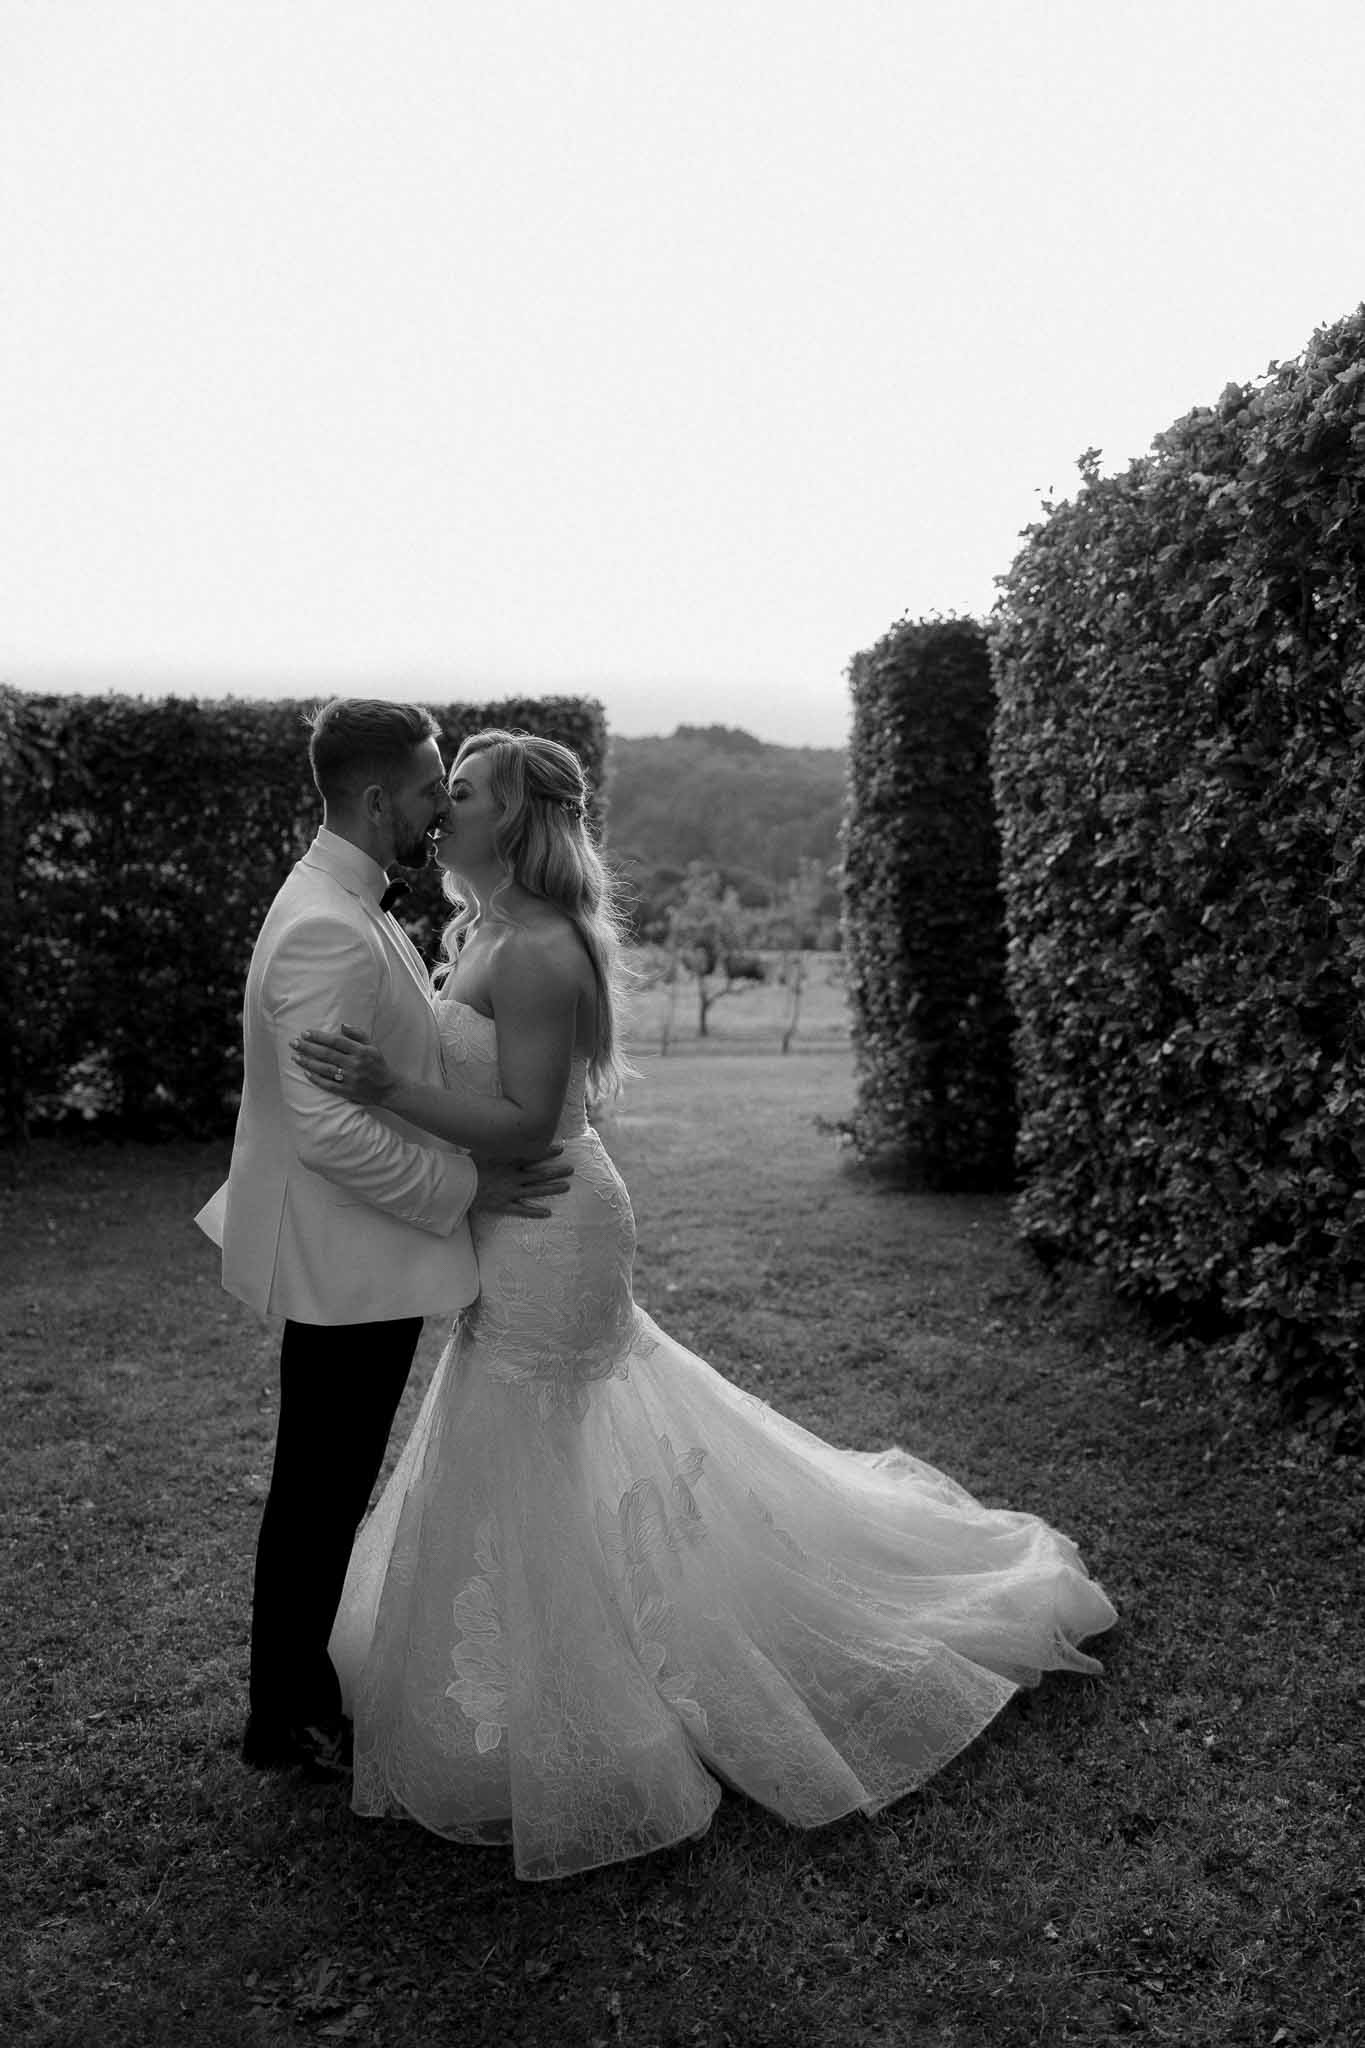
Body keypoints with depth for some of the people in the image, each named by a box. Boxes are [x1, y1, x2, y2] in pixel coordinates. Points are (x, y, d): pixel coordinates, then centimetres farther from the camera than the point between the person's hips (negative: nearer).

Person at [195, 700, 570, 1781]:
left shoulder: (351, 910, 9)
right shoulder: (326, 931, -24)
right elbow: (332, 1133, -28)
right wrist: (466, 1187, -19)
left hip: (364, 1256, 10)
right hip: (347, 1267, -10)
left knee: (327, 1489, 21)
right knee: (319, 1496, 8)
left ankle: (301, 1690, 39)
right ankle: (291, 1721, 28)